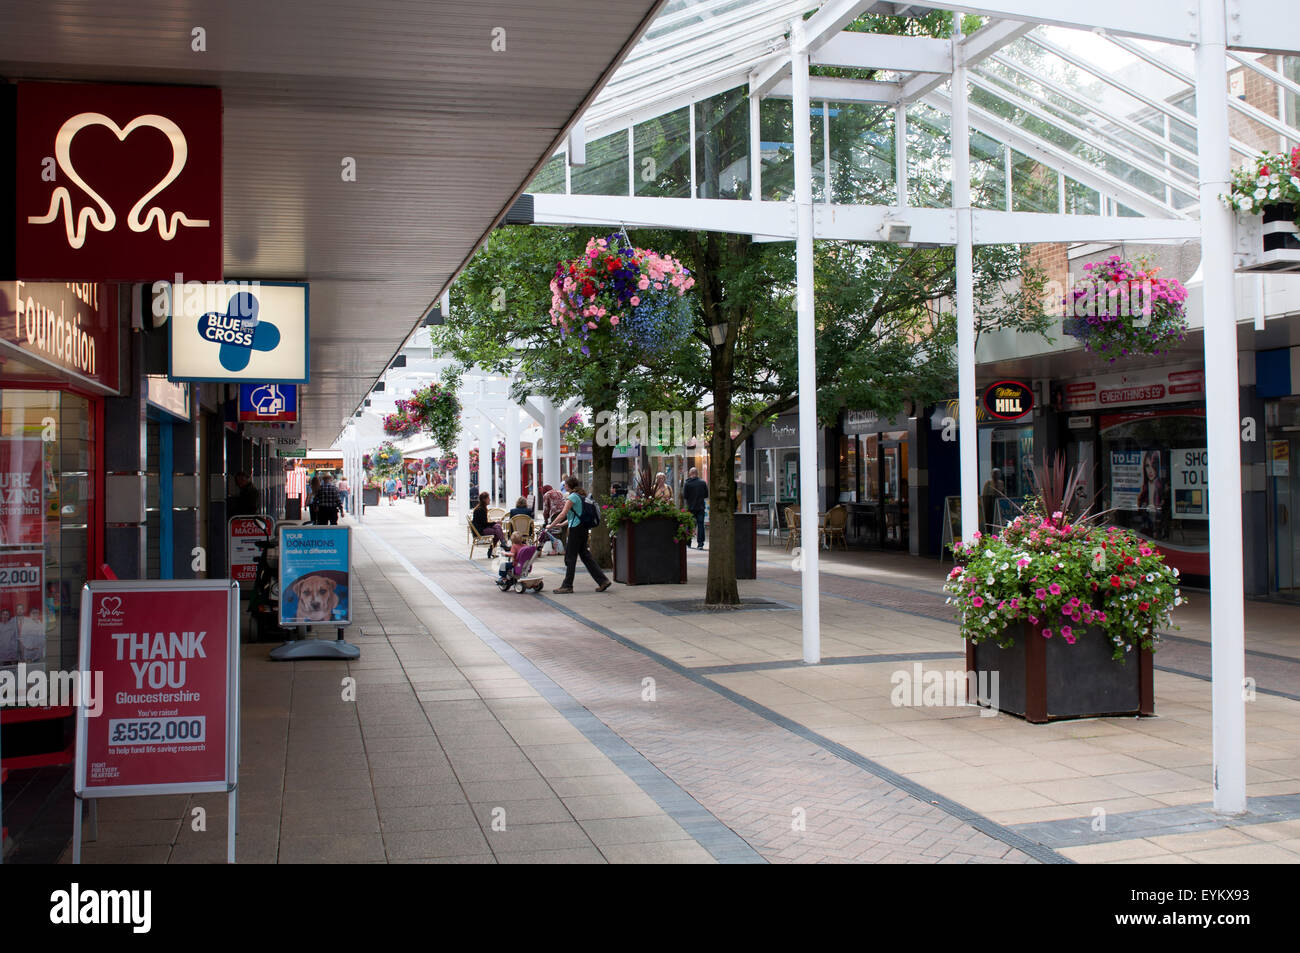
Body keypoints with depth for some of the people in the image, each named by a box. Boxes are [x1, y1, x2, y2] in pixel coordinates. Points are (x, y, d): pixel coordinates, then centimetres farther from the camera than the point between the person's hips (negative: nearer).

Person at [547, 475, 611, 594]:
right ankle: (603, 580, 8)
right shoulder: (581, 496, 16)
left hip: (576, 529, -9)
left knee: (570, 557, -1)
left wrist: (551, 526, -11)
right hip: (583, 528, 9)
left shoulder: (572, 497, -12)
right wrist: (561, 524, 25)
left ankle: (567, 585, 4)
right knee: (585, 555, 11)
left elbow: (563, 514, -17)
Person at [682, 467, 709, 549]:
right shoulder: (703, 483, -1)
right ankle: (700, 544, -1)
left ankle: (688, 543, 12)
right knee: (700, 525, 4)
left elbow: (684, 496, -7)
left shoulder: (686, 484, -8)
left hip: (690, 507, -1)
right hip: (701, 507, 1)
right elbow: (706, 495, 4)